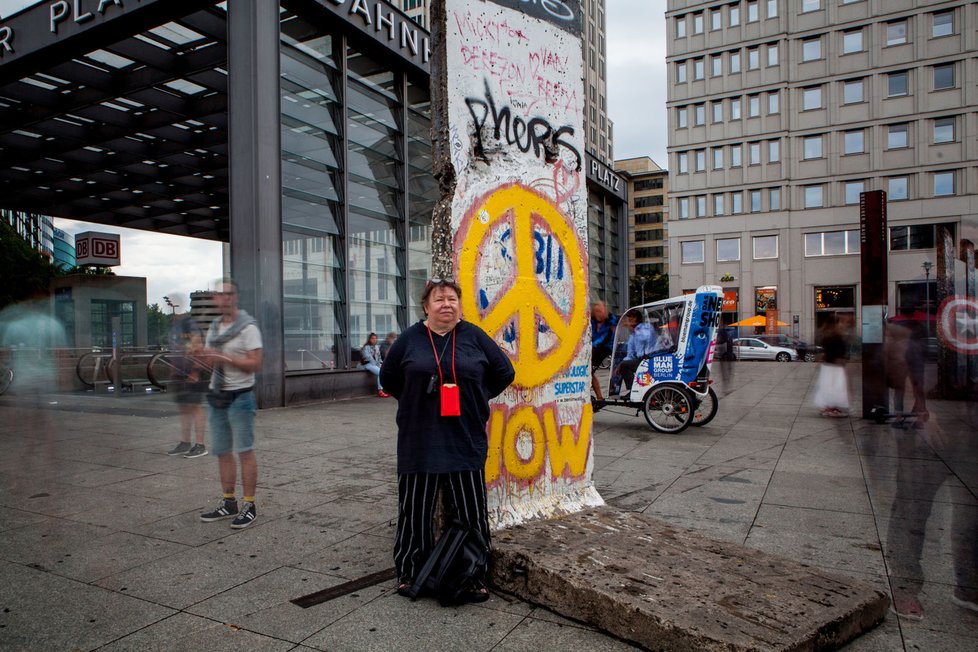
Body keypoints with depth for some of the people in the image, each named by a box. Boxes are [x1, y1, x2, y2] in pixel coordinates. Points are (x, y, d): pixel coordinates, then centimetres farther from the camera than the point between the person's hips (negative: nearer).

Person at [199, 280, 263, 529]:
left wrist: (225, 358, -22)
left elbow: (255, 364, -15)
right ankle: (229, 504, 21)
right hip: (217, 396, 7)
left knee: (244, 451, -4)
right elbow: (209, 360, 22)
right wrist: (202, 357, -1)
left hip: (240, 396, -7)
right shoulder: (213, 328, 15)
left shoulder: (248, 327, -8)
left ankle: (249, 506, 3)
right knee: (222, 452, 11)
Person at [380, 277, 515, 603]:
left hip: (465, 441, 0)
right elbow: (388, 377, 15)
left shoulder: (474, 337, 2)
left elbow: (504, 372, 10)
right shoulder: (410, 339, 2)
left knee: (470, 514, 5)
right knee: (415, 510, 9)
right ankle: (409, 573, 26)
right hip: (420, 440, 0)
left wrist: (475, 398, 8)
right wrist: (415, 403, 9)